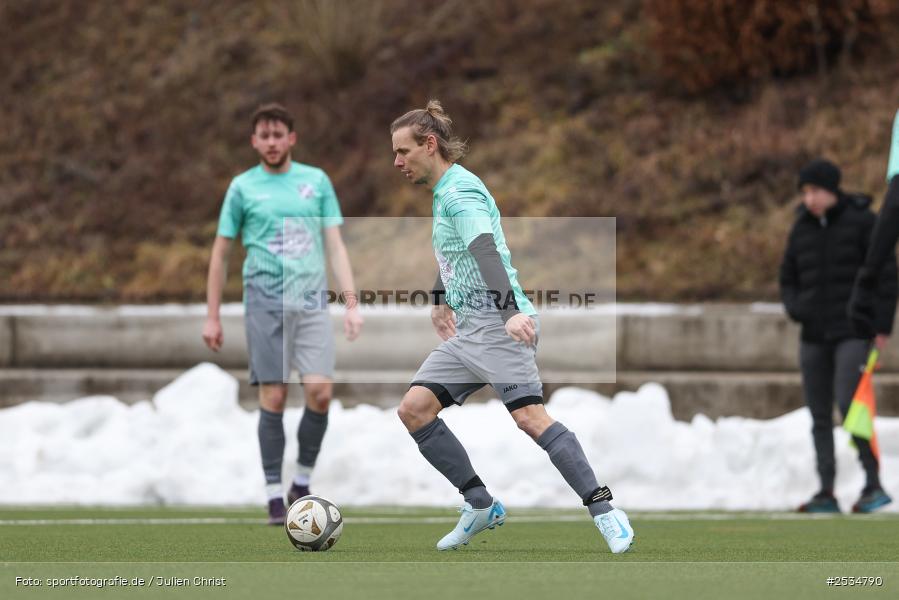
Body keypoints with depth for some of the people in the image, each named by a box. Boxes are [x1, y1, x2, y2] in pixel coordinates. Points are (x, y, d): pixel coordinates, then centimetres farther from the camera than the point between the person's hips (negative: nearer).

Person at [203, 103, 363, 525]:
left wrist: (351, 304, 1)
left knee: (320, 392, -11)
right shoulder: (242, 187, 5)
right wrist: (212, 316, 5)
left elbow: (335, 245, 9)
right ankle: (274, 494, 4)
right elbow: (221, 254, 9)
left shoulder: (316, 181, 9)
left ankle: (302, 483, 6)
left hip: (312, 300, 1)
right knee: (273, 398, -4)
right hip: (265, 300, -1)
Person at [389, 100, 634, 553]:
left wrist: (511, 311, -40)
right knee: (413, 408, -1)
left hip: (498, 326, -10)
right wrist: (441, 299, 44)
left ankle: (603, 510, -19)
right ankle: (480, 505, 3)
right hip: (466, 328, 10)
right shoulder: (443, 192, 17)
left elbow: (485, 250, -28)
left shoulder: (460, 192, -13)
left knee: (529, 416, -21)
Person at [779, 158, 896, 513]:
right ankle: (826, 493, 9)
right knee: (819, 415, 5)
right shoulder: (802, 228, 10)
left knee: (849, 404, -18)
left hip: (853, 332, -6)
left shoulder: (861, 221, -5)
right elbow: (788, 279, 20)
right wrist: (794, 307, -2)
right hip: (814, 336, 6)